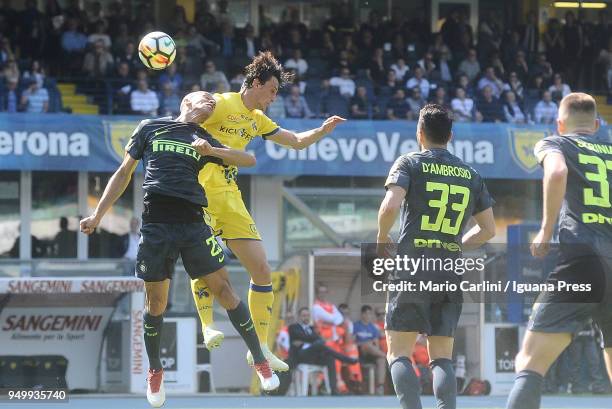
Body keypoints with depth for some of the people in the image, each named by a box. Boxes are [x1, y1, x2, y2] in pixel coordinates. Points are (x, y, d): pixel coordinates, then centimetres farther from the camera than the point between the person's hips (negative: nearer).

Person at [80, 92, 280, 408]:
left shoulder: (204, 140, 17)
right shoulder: (151, 128, 14)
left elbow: (249, 160, 8)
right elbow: (124, 173, 17)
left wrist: (211, 151, -8)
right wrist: (97, 215, 11)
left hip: (193, 222, 1)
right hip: (155, 223, -1)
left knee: (223, 289, -3)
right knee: (155, 299, 2)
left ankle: (260, 362, 5)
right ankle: (154, 372, 20)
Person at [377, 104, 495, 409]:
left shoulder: (410, 163, 0)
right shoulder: (471, 175, 12)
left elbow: (391, 206, -15)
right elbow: (488, 229, 16)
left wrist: (382, 239, 2)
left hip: (410, 273, -4)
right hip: (450, 276, 4)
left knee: (399, 355, 2)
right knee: (442, 358, 8)